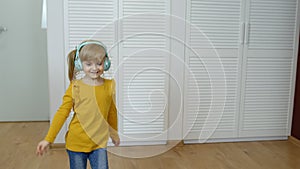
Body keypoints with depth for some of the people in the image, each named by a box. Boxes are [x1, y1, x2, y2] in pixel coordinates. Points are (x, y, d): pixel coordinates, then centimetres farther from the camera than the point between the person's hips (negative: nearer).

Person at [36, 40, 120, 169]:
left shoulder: (109, 86, -2)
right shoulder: (75, 87, -9)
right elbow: (62, 113, -5)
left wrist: (114, 133, 23)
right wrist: (48, 139, -8)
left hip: (99, 144, 1)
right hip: (76, 144, -1)